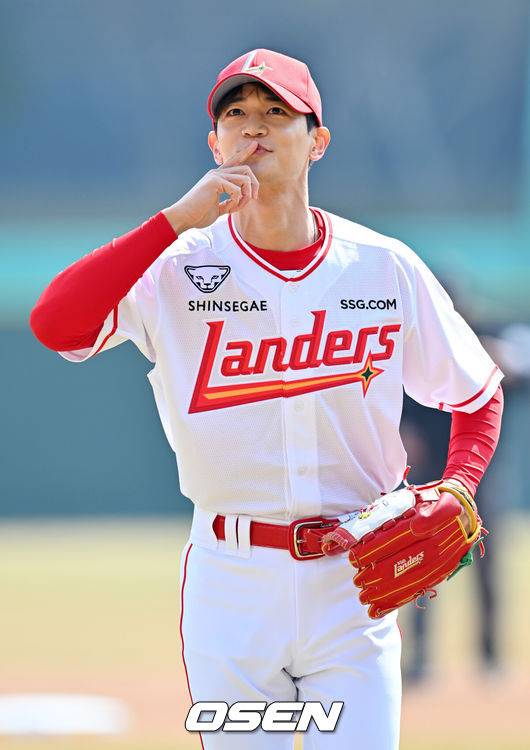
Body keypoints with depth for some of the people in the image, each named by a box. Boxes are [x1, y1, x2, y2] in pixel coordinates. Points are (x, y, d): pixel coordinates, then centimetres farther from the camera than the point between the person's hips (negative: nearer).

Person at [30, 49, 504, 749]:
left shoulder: (384, 266, 2)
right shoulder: (180, 267, -4)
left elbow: (478, 393, 13)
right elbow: (54, 323, -21)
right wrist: (179, 218, -23)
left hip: (353, 582, 1)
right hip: (231, 582, -1)